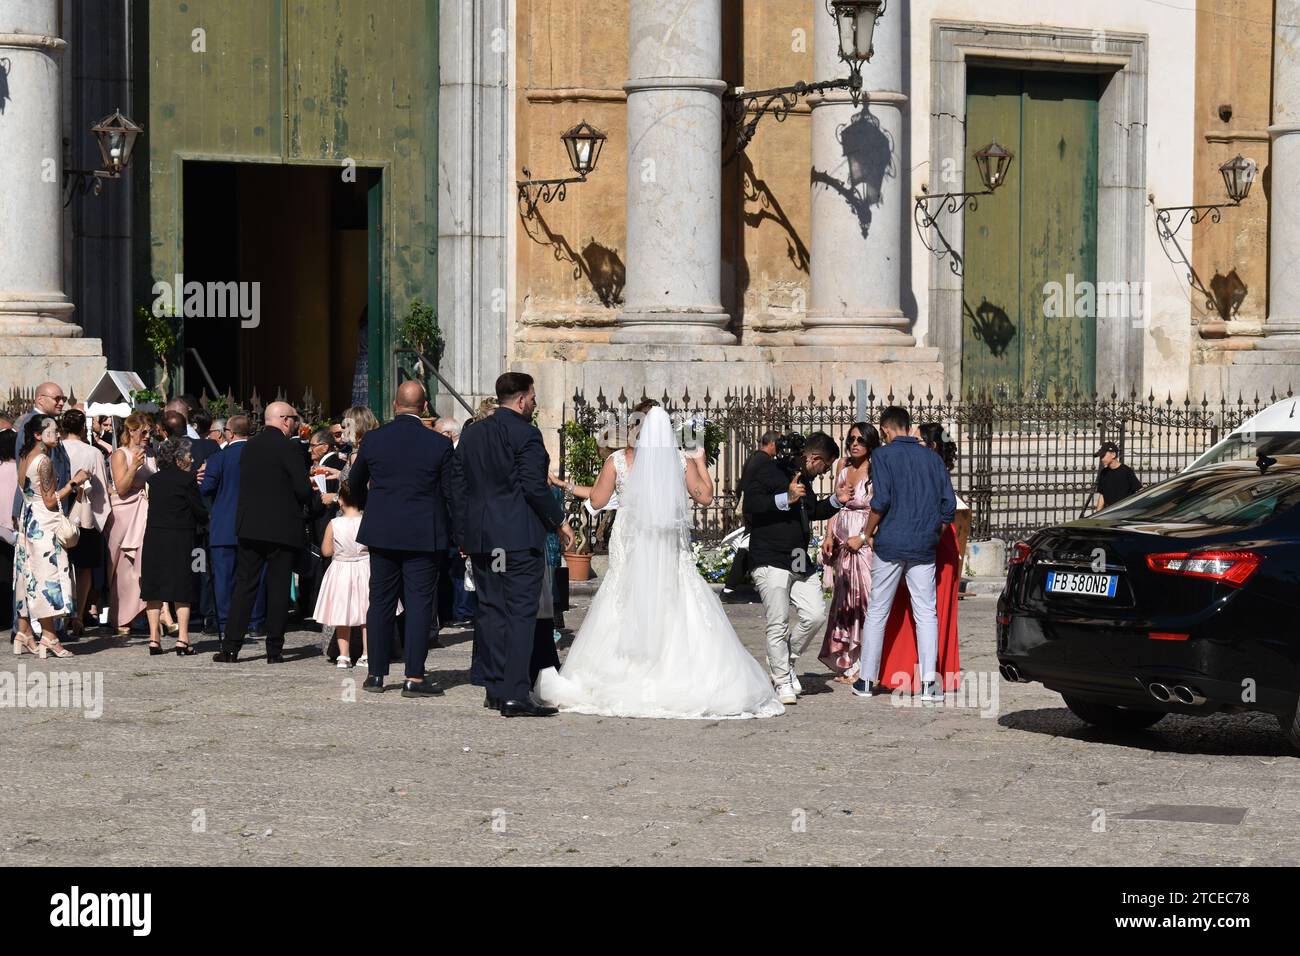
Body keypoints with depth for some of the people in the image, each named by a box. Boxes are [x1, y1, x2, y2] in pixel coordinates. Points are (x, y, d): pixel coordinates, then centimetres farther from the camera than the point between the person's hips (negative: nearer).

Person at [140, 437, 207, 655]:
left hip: (154, 537, 5)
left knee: (154, 590, 8)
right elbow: (200, 511, -8)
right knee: (182, 590, 1)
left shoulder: (154, 480, 8)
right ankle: (182, 639, -3)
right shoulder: (186, 479, -9)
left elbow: (154, 506, 13)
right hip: (180, 539, -4)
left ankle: (154, 639, 6)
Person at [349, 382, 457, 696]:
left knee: (381, 603, 11)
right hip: (424, 537, -2)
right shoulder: (439, 444, -8)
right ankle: (414, 678, -2)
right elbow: (451, 493, -3)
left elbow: (355, 483, 14)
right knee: (419, 605, 1)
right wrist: (460, 534, 10)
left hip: (381, 532, 2)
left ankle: (376, 674, 14)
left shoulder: (373, 439, -1)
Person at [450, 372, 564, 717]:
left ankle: (493, 689, 16)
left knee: (489, 610, 13)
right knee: (521, 614, -6)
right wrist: (558, 519, -1)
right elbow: (534, 487, -16)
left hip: (480, 537, 7)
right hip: (520, 538, -7)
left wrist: (464, 533, 18)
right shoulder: (525, 434, -11)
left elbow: (457, 485, 12)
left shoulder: (471, 433, 10)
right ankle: (515, 695, -11)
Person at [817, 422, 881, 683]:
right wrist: (829, 536, 9)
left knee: (866, 600, -8)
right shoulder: (843, 466, 9)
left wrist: (862, 538, -16)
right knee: (845, 601, 9)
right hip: (843, 543, 7)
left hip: (866, 542, -7)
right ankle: (848, 665, 16)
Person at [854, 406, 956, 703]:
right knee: (926, 613, 3)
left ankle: (866, 680, 11)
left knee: (877, 612, 7)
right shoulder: (932, 458, 8)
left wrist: (868, 533, -1)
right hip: (923, 547, 2)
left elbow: (881, 500, -14)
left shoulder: (883, 455, -4)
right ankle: (928, 683, -4)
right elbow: (949, 504, 5)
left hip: (889, 544, -2)